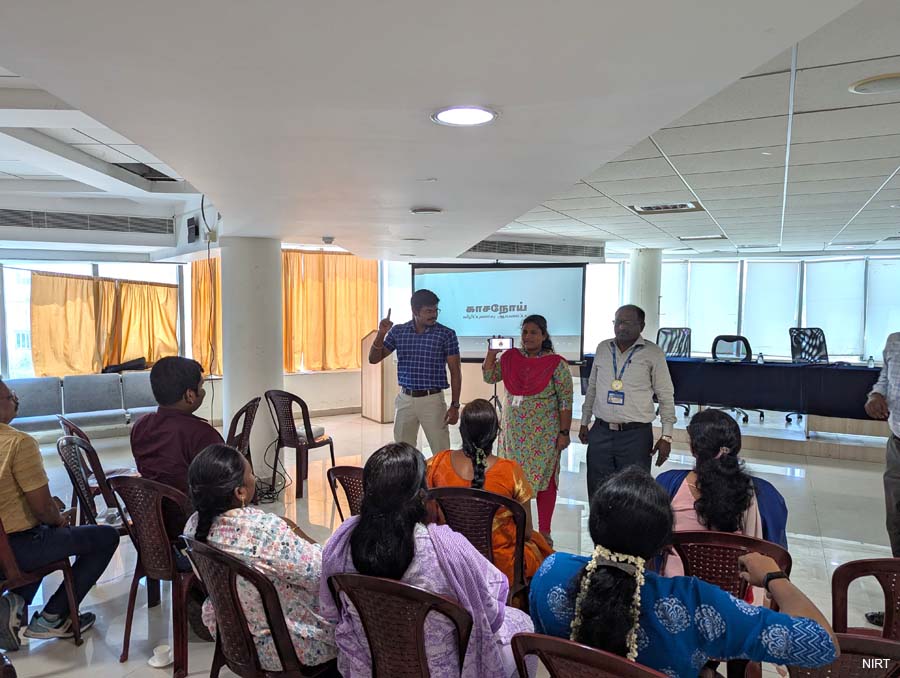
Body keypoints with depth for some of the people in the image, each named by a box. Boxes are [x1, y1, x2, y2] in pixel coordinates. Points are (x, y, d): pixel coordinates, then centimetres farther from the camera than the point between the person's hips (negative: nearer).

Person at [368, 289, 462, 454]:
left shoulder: (446, 334, -5)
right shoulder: (398, 331, 2)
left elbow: (455, 372, -3)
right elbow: (374, 359, 5)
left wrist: (455, 405, -6)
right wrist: (381, 334, -11)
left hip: (433, 400, -3)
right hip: (405, 400, 3)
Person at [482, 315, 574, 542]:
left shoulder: (556, 363, -8)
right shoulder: (510, 357, 5)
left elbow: (565, 401, -7)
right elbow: (489, 377, 4)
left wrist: (564, 433, -9)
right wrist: (492, 351, -6)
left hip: (544, 435, -4)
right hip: (513, 432, 4)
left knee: (544, 480, 3)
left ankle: (544, 532, 17)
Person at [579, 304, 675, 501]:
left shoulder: (653, 353, -3)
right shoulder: (603, 348, 9)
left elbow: (666, 396, 1)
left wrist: (666, 436, -3)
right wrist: (584, 422, 17)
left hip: (636, 435, -3)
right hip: (601, 432, 4)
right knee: (598, 492, 8)